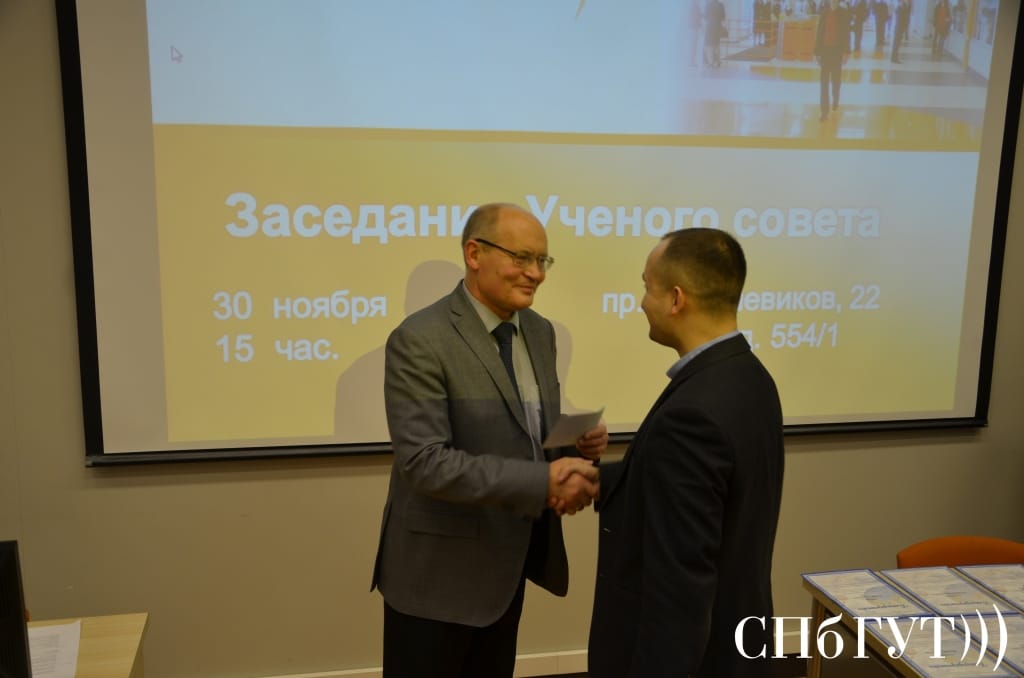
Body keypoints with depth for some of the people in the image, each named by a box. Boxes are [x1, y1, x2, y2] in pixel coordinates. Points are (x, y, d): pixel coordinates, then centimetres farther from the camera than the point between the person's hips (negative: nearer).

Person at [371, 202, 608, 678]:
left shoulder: (539, 331, 5)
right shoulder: (420, 341, -20)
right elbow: (424, 462, -26)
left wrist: (578, 442, -10)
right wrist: (542, 482, -30)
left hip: (507, 559, 7)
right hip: (440, 569, -7)